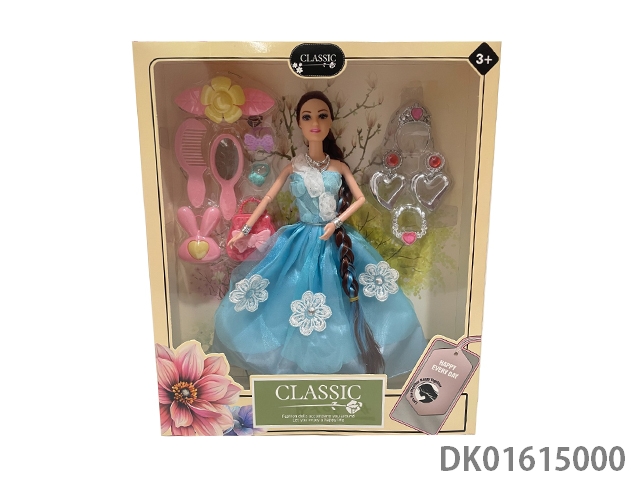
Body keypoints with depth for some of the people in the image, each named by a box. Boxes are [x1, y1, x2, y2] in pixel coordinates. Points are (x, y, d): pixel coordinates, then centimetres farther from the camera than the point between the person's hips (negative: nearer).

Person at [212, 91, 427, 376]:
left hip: (334, 240, 0)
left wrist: (336, 222, -10)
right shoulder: (293, 167, 0)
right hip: (301, 241, 0)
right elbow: (268, 197, 6)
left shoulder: (339, 166, 0)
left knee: (337, 306, 4)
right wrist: (245, 229, 3)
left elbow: (360, 198, 4)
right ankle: (298, 361, 23)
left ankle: (340, 361, 25)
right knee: (296, 298, 2)